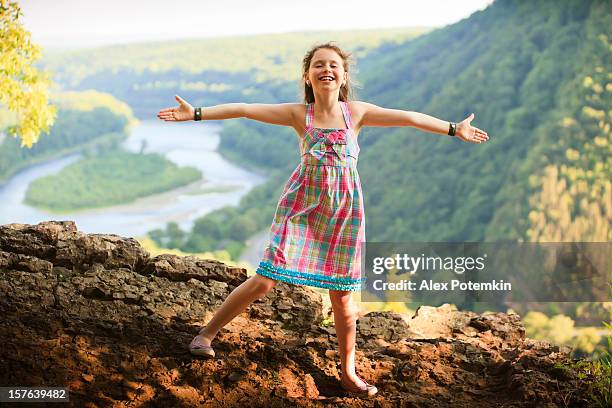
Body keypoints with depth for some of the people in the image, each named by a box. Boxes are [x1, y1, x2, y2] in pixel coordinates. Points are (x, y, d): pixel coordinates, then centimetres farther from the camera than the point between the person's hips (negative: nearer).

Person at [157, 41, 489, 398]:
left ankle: (348, 373, 21)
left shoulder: (356, 112, 0)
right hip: (302, 206, -1)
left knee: (342, 294, 6)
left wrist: (455, 129, 8)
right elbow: (244, 110, -7)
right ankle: (207, 334, 13)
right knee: (266, 280, -6)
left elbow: (409, 118, 4)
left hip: (344, 210, 1)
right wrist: (196, 114, -13)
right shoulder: (299, 114, -3)